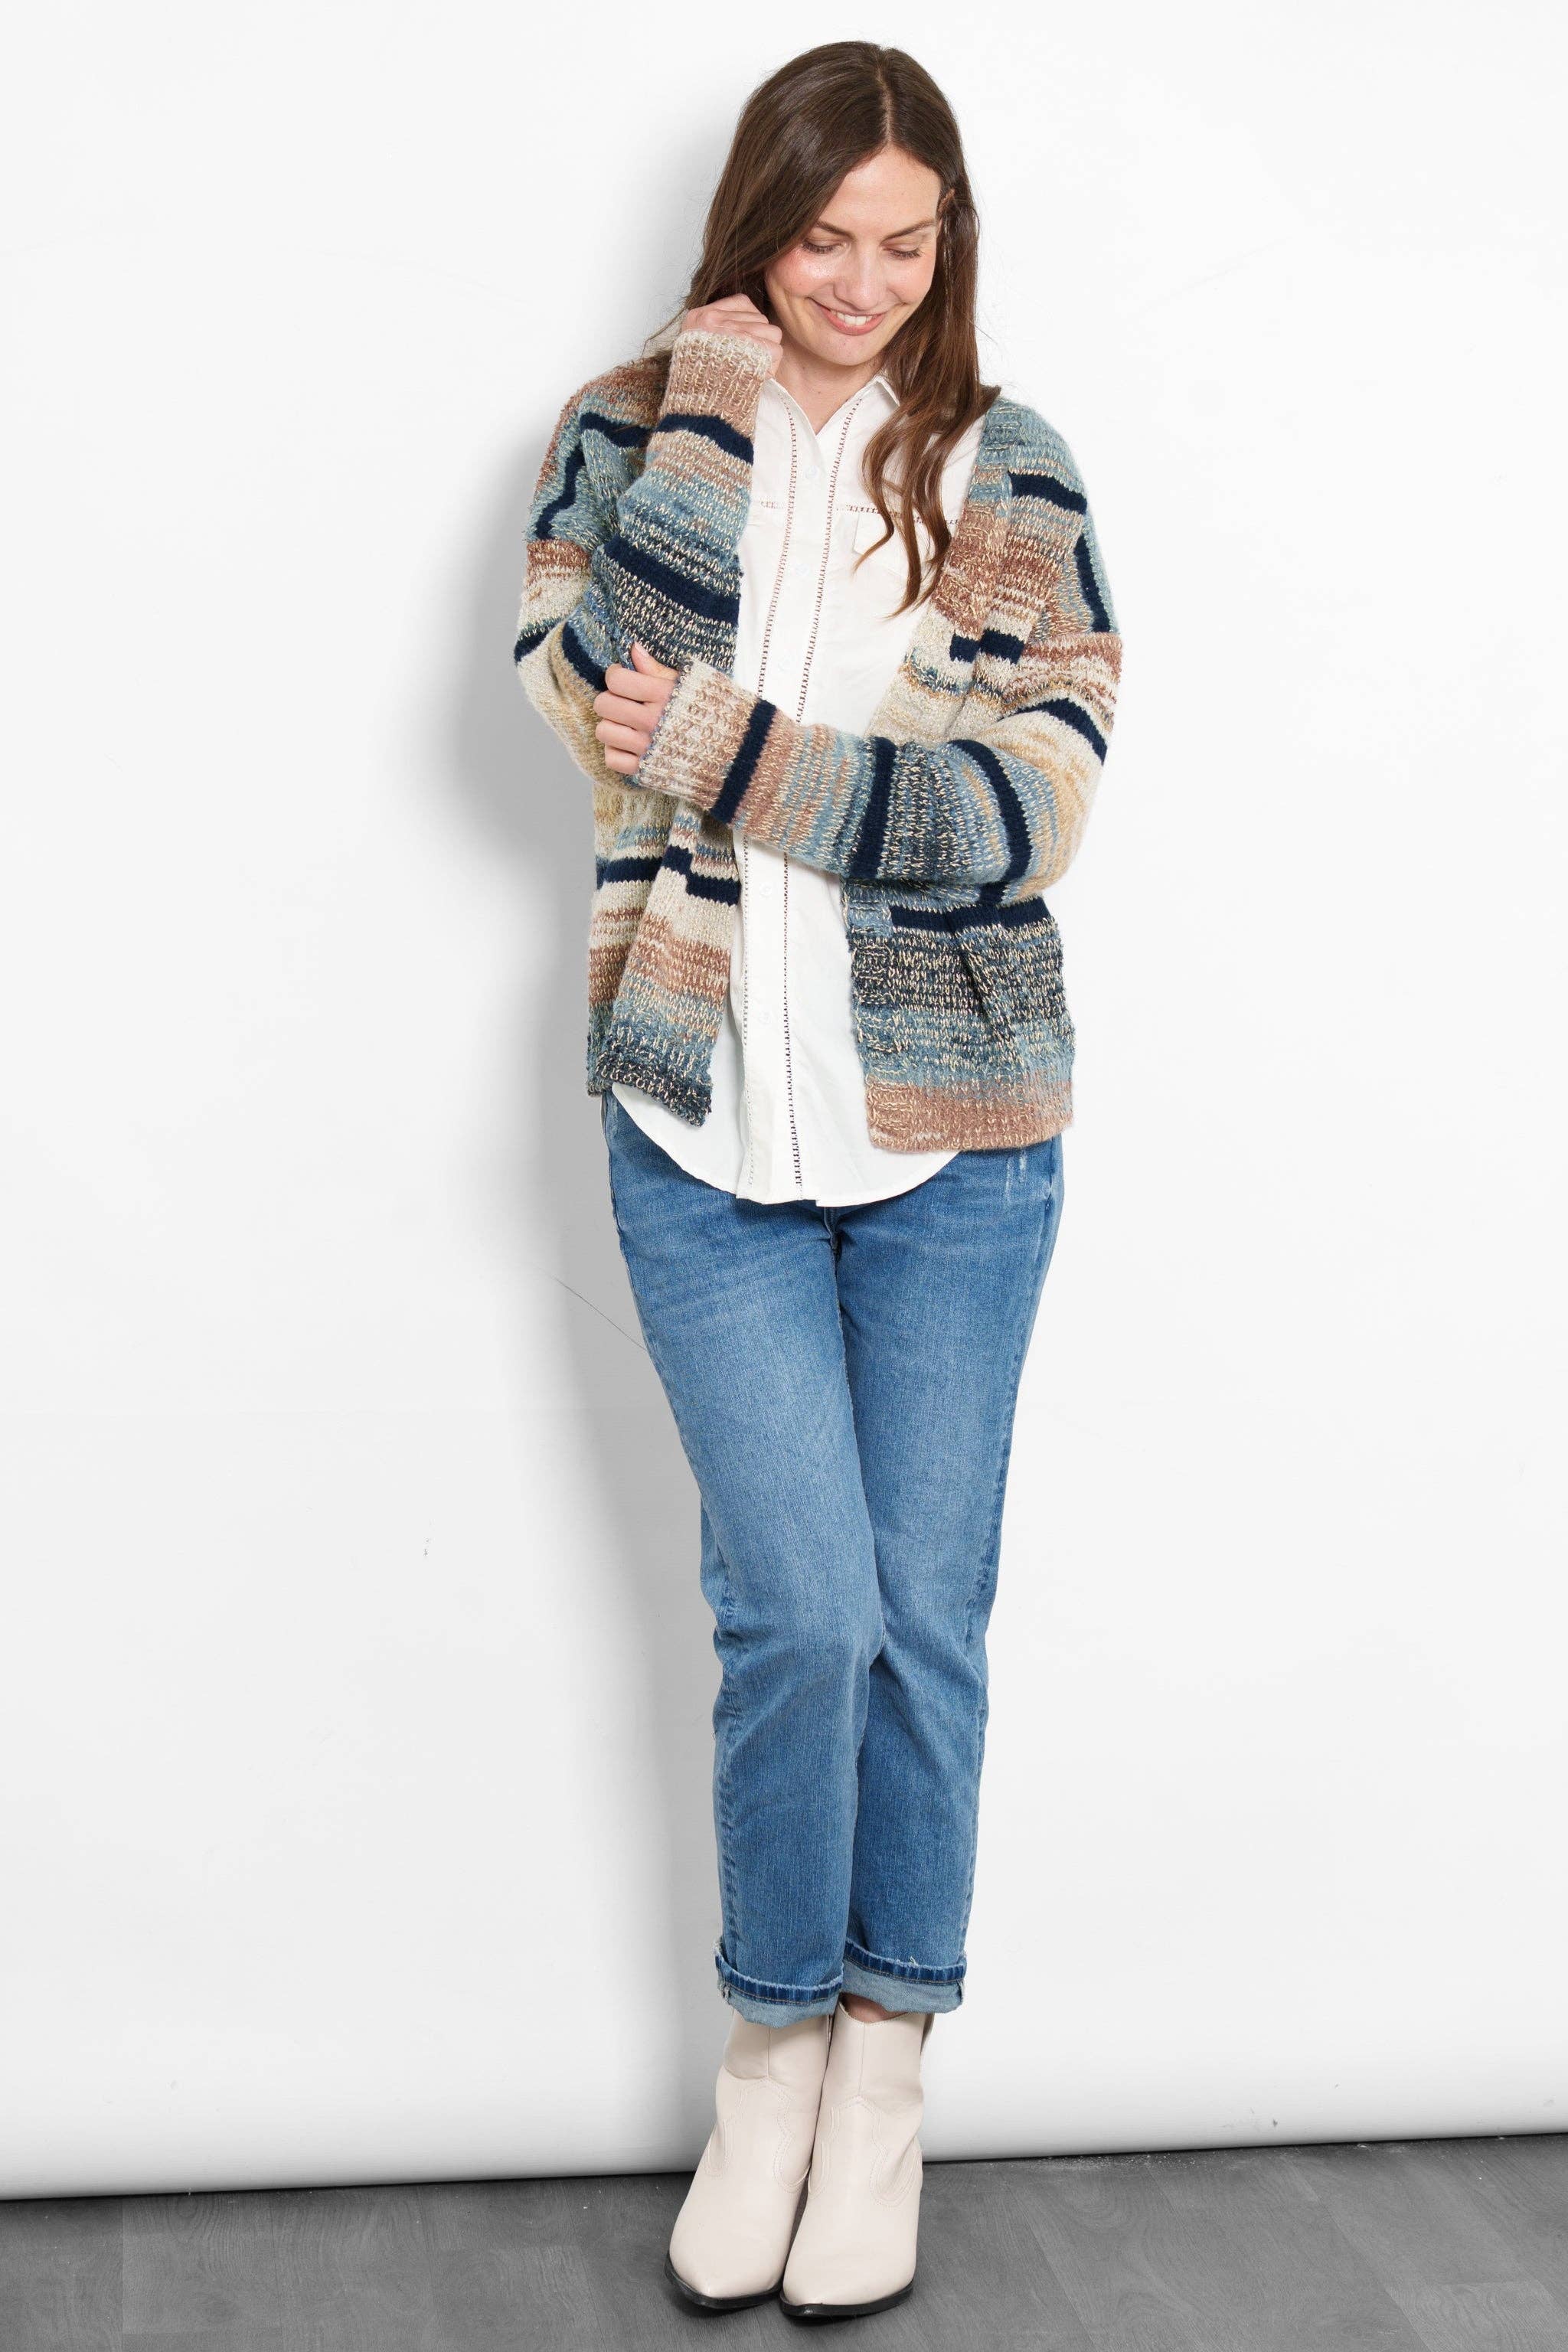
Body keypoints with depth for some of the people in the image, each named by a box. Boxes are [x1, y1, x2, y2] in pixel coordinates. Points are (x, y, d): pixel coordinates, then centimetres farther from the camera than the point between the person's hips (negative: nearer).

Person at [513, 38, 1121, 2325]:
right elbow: (604, 668, -15)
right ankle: (773, 2044, 19)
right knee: (801, 1608, -5)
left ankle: (886, 2069, 26)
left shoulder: (1009, 474, 2)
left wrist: (727, 750, -16)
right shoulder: (629, 429, 4)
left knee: (924, 1615, 7)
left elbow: (1031, 808, -10)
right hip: (706, 1123, 0)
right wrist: (721, 392, -13)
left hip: (953, 1128, 1)